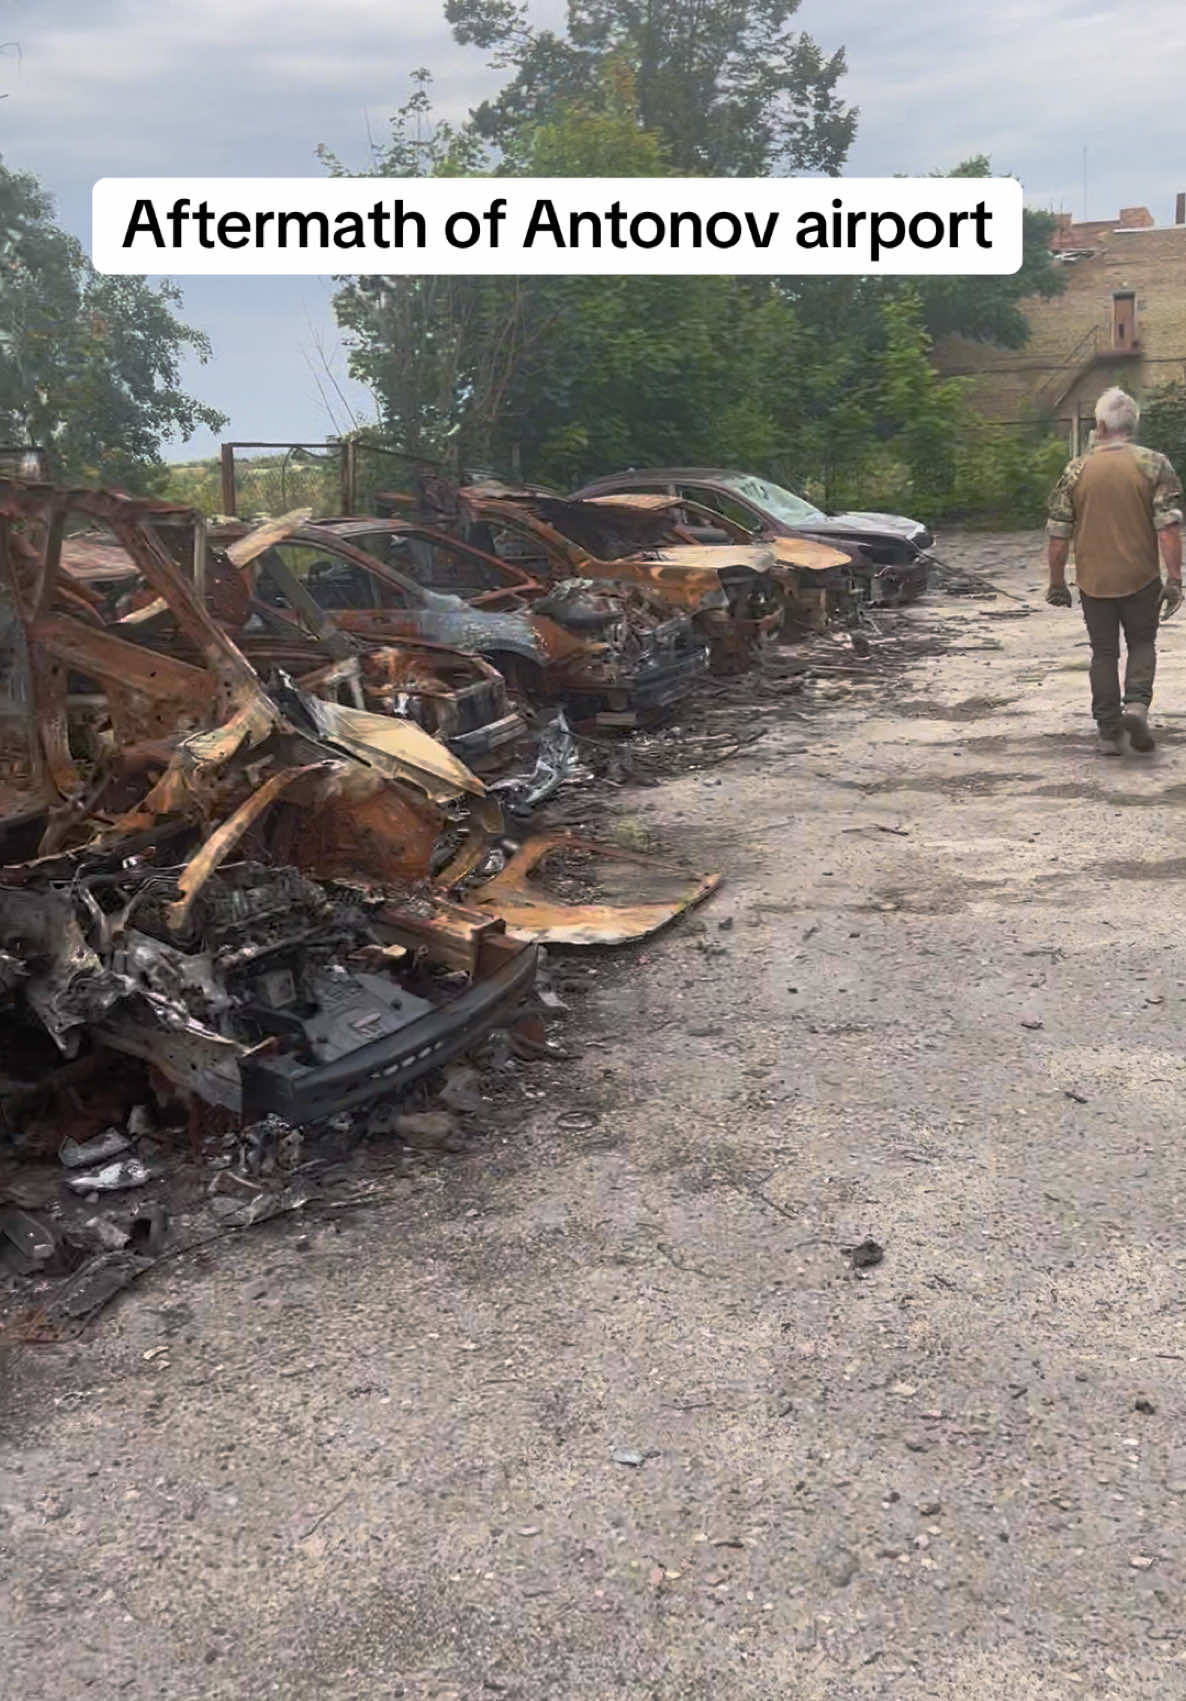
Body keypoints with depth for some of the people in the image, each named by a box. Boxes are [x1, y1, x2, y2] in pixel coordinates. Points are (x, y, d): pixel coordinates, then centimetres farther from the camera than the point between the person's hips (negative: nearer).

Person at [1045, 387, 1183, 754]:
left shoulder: (1076, 469, -1)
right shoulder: (1154, 464, -4)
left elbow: (1057, 534, 0)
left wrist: (1057, 582, 9)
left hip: (1093, 579, 1)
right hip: (1141, 576, -1)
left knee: (1104, 652, 10)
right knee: (1142, 643, 16)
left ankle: (1109, 732, 8)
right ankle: (1137, 703, -9)